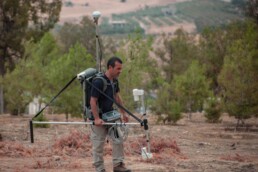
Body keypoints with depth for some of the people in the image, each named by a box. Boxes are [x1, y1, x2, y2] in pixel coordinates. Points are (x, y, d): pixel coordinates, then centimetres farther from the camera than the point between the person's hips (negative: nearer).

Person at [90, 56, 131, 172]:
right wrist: (97, 119, -26)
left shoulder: (114, 81, 2)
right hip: (99, 117, -8)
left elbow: (117, 97, 16)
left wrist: (123, 113, 17)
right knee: (98, 145, 1)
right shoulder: (98, 82, -24)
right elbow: (93, 101, -23)